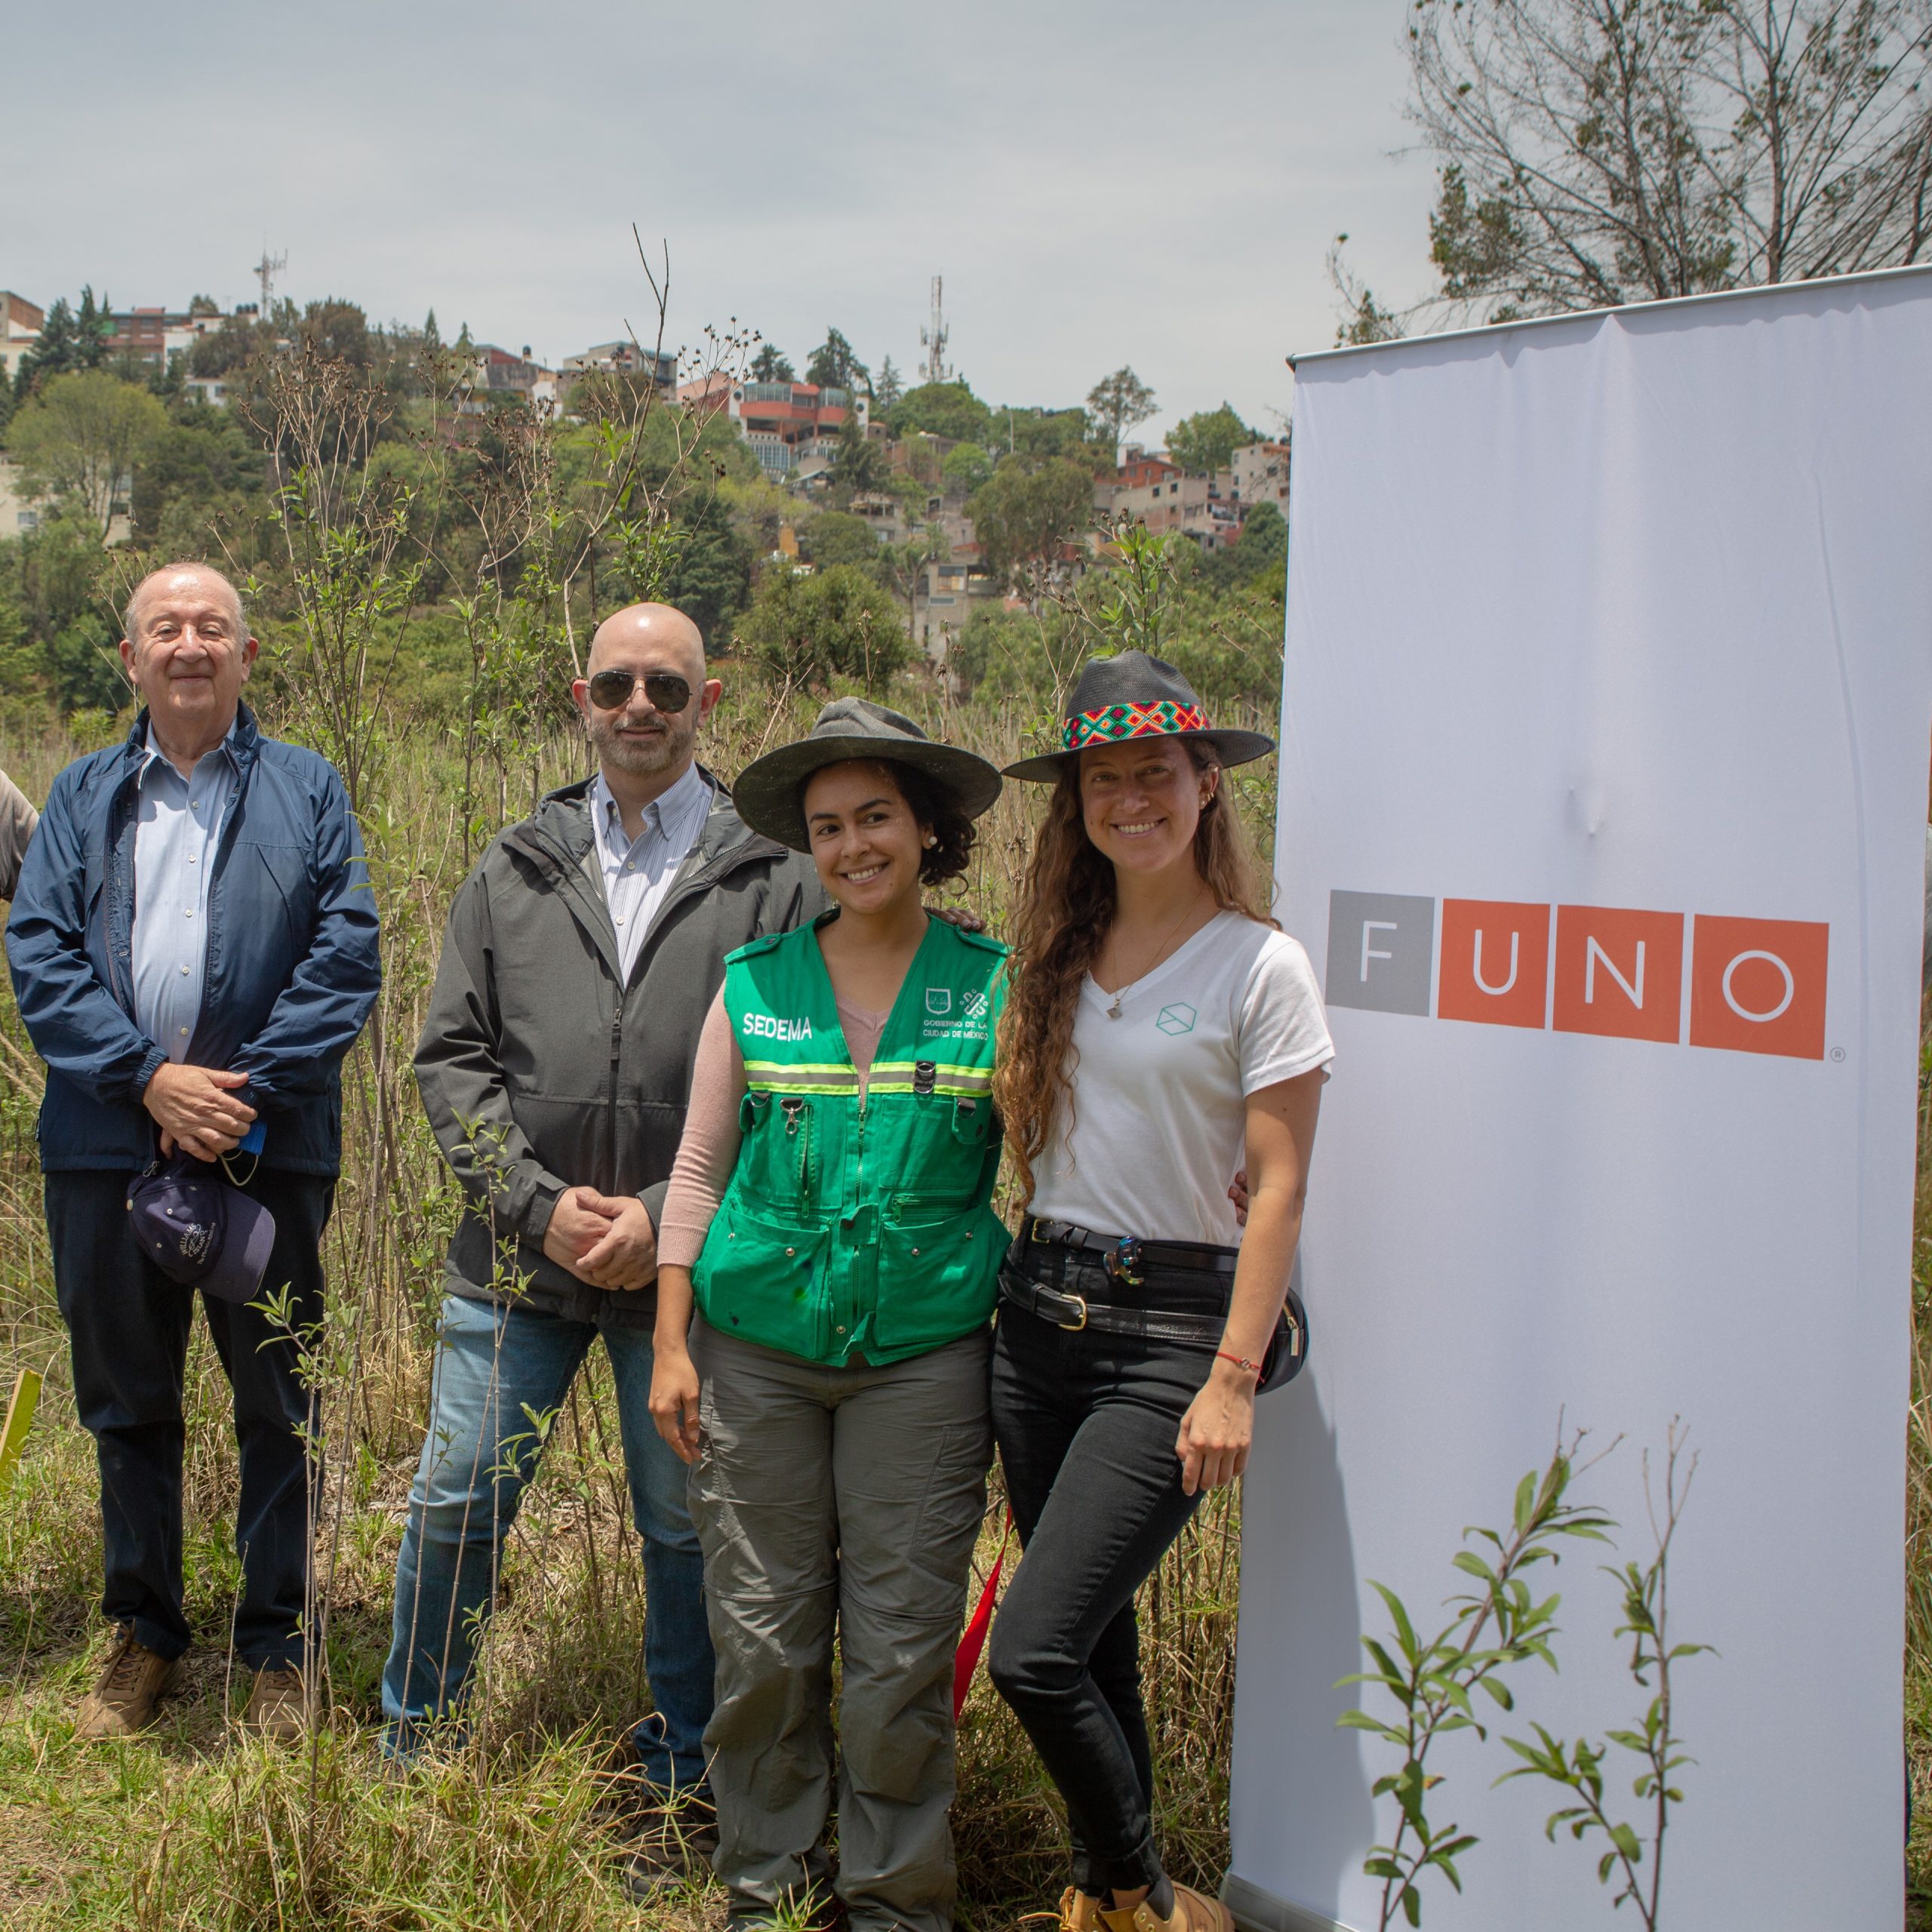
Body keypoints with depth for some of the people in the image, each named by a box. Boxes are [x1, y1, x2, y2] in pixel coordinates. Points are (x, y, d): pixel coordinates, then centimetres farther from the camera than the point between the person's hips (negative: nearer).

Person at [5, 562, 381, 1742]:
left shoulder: (309, 790, 7)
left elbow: (347, 956, -3)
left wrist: (248, 1090, -14)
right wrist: (150, 1078, -13)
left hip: (267, 1147, -2)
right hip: (108, 1145, 2)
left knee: (278, 1404, 5)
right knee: (128, 1401, 13)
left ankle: (278, 1648, 20)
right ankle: (145, 1633, 29)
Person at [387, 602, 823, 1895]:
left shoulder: (773, 876, -3)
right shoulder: (515, 870, 7)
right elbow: (453, 1057, 5)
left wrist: (665, 1215, -13)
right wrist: (543, 1204, -8)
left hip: (687, 1268, -2)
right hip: (522, 1255, 3)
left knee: (686, 1530, 10)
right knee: (457, 1501, 9)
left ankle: (681, 1786, 29)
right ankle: (413, 1743, 32)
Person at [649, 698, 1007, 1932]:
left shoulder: (994, 984, 1)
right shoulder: (755, 983, 4)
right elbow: (699, 1171, 8)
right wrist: (672, 1345, 4)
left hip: (924, 1354, -1)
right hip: (756, 1350, 2)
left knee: (903, 1643, 3)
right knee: (763, 1637, 8)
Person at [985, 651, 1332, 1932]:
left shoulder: (1261, 965, -7)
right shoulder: (1059, 954, 9)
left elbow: (1280, 1191, -9)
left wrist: (1232, 1381, -14)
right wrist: (1035, 1277, 10)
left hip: (1170, 1323, -6)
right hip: (1039, 1310, 6)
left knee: (1035, 1653, -11)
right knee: (1094, 1634, 15)